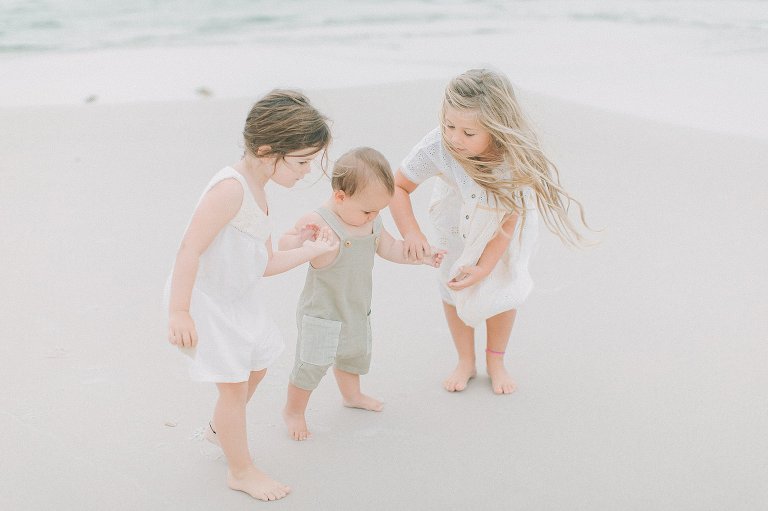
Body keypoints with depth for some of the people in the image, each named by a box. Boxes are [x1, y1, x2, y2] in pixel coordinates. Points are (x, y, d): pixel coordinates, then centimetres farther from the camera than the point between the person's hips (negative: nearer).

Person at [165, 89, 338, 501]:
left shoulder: (257, 192, 5)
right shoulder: (230, 188, -26)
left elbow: (265, 264, 8)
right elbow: (189, 250, -29)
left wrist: (310, 250, 3)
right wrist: (178, 313, -28)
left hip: (241, 298, 10)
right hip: (206, 302, -10)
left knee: (258, 363, 24)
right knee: (233, 385, 2)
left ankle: (221, 429, 49)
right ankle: (241, 471, 21)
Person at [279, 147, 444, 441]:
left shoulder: (371, 222, -3)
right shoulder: (318, 223, -27)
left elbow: (389, 248, 13)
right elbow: (284, 247, -28)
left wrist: (422, 255, 8)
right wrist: (299, 239, -49)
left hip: (357, 311, 8)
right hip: (322, 315, -8)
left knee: (355, 355, 28)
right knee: (312, 364, 2)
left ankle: (351, 395, 55)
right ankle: (293, 411, 26)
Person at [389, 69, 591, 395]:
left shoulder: (516, 158, -41)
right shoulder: (436, 147, -42)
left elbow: (508, 220, -26)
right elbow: (398, 186, -24)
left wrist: (484, 267, -24)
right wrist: (411, 233, -36)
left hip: (505, 221, -1)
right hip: (457, 222, 1)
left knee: (501, 291, 4)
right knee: (452, 288, 8)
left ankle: (495, 360, 33)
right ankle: (465, 362, 33)